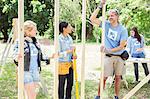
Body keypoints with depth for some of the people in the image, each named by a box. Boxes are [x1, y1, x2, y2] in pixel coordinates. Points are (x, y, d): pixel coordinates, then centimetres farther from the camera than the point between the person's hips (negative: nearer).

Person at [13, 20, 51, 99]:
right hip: (26, 71, -6)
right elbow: (15, 58, -15)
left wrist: (45, 59, 2)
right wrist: (17, 58, -37)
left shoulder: (35, 41, 9)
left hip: (35, 71, 6)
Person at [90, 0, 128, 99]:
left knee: (118, 77, 9)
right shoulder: (106, 24, -2)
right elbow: (92, 19, -9)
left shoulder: (123, 30, -8)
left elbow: (121, 46, -10)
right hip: (108, 57, 0)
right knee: (104, 77, -2)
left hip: (119, 56, 0)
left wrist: (109, 50, -16)